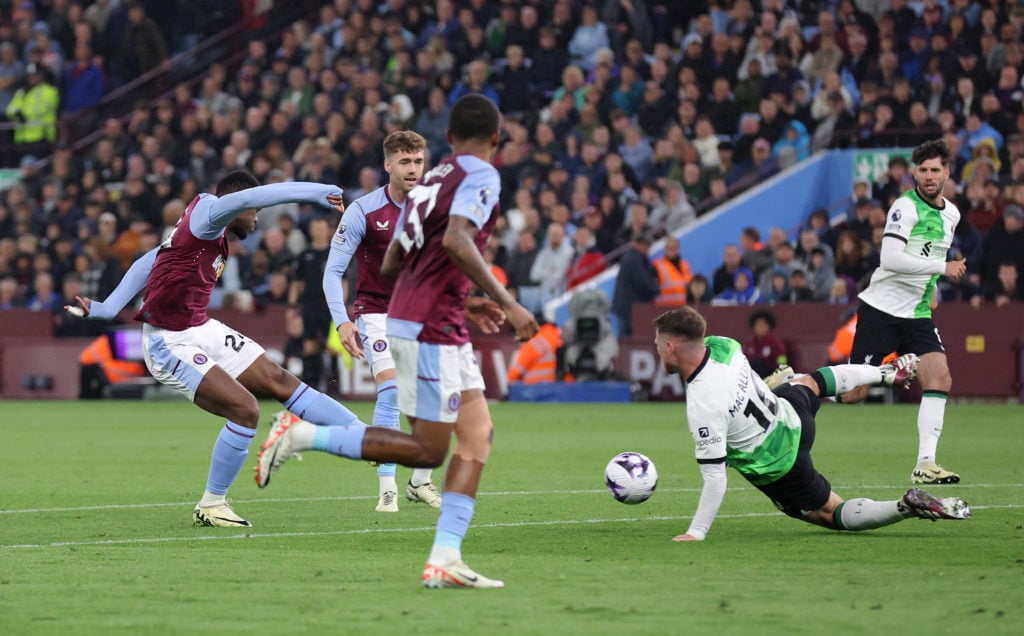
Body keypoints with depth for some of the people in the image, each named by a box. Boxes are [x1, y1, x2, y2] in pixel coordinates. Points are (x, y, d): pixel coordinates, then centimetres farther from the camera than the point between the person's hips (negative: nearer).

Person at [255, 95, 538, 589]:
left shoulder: (429, 178, 19)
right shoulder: (482, 176, -7)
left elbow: (391, 264, 22)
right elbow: (456, 241, -25)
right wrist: (506, 304, -22)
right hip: (429, 329, -9)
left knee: (478, 433, 4)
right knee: (427, 451, -5)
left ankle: (444, 559, -4)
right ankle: (304, 436, -4)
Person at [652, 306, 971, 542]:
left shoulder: (702, 408, -36)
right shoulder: (721, 345, -16)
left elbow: (715, 479, -33)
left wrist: (696, 532, -26)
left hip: (775, 469, -7)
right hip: (787, 414, 7)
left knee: (831, 514, 15)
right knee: (810, 383, 40)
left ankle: (908, 506, -4)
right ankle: (888, 372, 61)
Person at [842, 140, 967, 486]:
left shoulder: (951, 214, 11)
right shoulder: (906, 207, -14)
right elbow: (890, 259, -26)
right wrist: (943, 267, -24)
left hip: (917, 315, 6)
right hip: (881, 310, -6)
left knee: (940, 377, -14)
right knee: (853, 392, -5)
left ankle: (925, 464, -15)